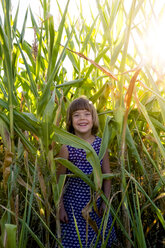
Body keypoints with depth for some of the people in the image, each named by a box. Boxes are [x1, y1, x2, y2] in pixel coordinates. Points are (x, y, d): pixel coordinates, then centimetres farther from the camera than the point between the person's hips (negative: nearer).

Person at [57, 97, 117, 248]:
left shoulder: (101, 144, -4)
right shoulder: (66, 147, -10)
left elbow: (107, 175, 2)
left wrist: (106, 201, 0)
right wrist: (60, 206, -3)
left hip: (97, 201, 2)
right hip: (74, 202, -2)